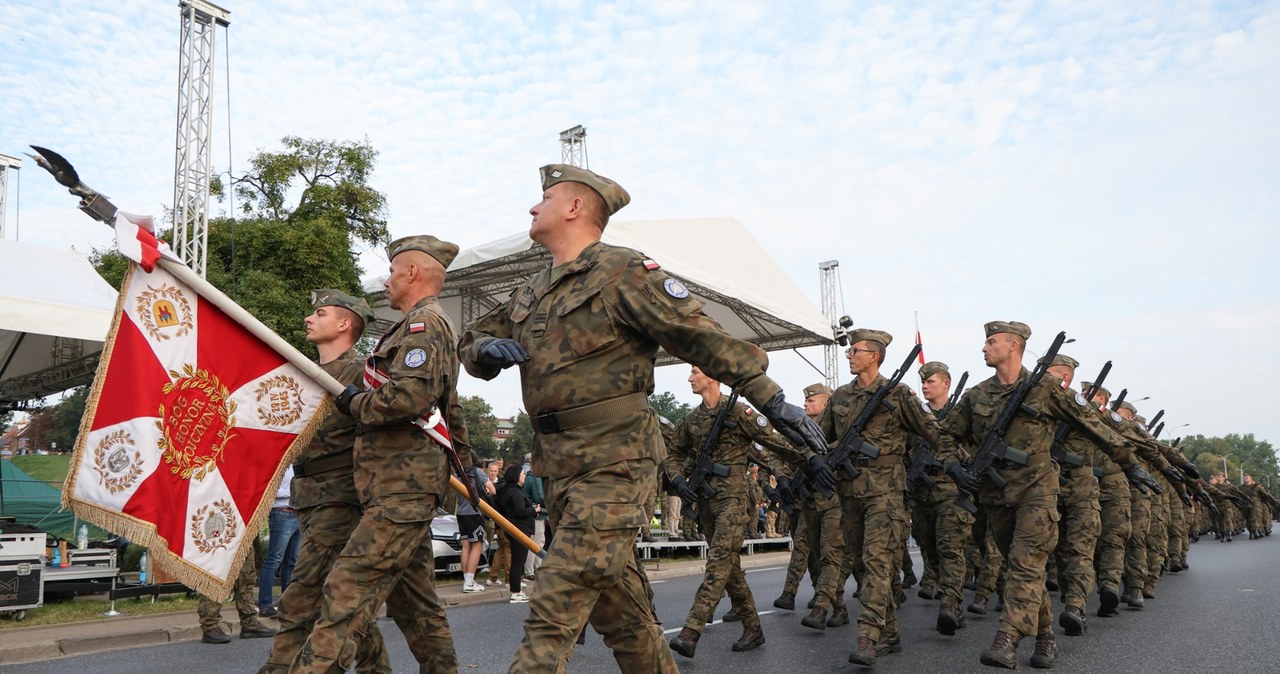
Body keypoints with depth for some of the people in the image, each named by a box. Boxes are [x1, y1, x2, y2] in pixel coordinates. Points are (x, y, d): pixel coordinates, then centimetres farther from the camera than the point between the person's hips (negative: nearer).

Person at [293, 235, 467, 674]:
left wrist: (354, 403, -9)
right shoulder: (430, 327, 25)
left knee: (348, 589, -15)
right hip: (406, 486, 11)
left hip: (403, 489, -11)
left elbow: (409, 395, -25)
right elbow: (451, 412, 30)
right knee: (413, 600, 14)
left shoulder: (424, 323, -9)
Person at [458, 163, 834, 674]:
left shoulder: (623, 273, -8)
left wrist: (772, 401, -14)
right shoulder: (531, 293, 15)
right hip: (558, 469, 8)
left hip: (612, 465, -8)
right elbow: (472, 341, 22)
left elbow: (703, 338, -11)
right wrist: (486, 348, -3)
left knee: (553, 613, -11)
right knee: (616, 608, 15)